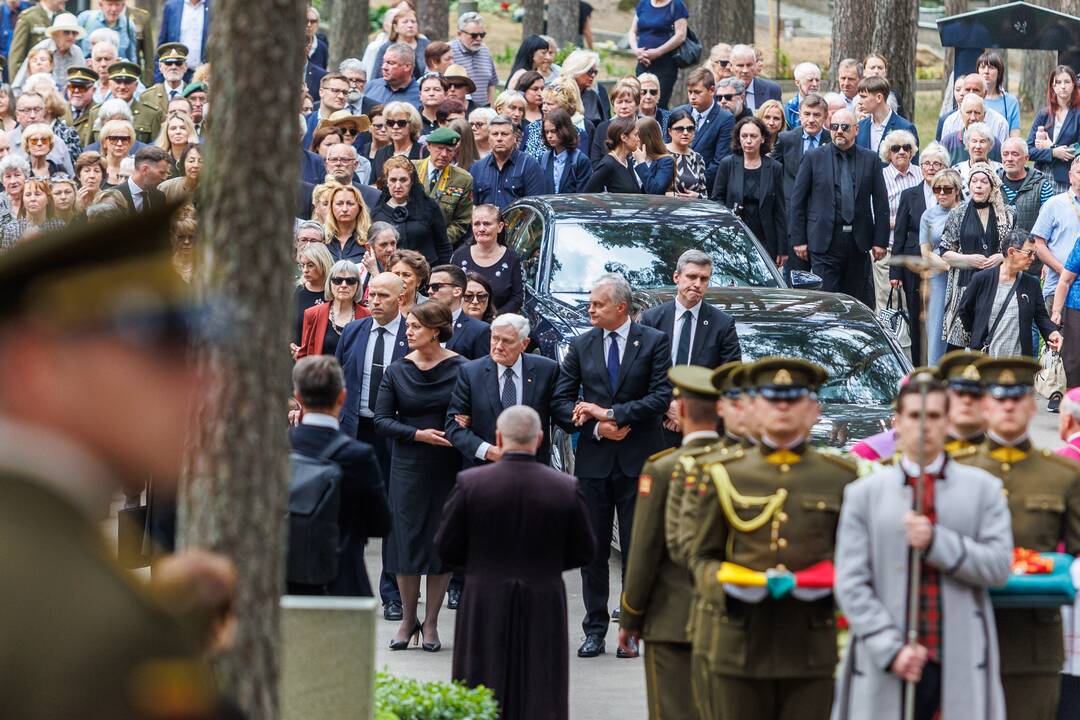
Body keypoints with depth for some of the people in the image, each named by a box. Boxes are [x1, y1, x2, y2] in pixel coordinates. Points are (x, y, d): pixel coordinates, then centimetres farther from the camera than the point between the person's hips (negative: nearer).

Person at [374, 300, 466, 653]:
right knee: (407, 539, 2)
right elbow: (382, 420, 0)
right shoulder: (396, 372, 2)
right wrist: (419, 434, -14)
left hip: (449, 465, -1)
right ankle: (408, 618, 16)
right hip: (408, 465, 2)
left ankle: (431, 622, 14)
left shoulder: (461, 369, -5)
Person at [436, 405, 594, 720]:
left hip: (485, 611, -1)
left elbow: (445, 548, -2)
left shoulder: (470, 483, -9)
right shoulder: (566, 488, -6)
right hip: (543, 610, 1)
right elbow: (583, 552, 2)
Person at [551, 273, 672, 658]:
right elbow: (560, 401, 5)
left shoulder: (654, 342, -1)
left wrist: (609, 413, -14)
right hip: (593, 461, 3)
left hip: (638, 462, -3)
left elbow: (661, 397, -9)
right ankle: (595, 629, 10)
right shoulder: (581, 346, 7)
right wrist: (596, 426, -10)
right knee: (593, 549, 4)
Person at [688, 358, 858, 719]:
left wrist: (829, 583, -12)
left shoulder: (841, 478, 8)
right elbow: (701, 557, 10)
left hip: (812, 650, 0)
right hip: (738, 646, 0)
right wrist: (726, 584, -11)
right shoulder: (724, 475, 9)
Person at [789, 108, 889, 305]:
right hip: (825, 241, -2)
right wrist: (798, 239, -2)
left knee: (857, 300, 5)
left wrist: (880, 241, 1)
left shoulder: (870, 159, 7)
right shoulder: (814, 158, 3)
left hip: (858, 242, 2)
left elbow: (881, 203, 7)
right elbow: (797, 200, 3)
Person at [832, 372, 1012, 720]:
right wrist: (892, 649, -11)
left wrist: (936, 542, -13)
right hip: (885, 668, 0)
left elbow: (999, 567, 0)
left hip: (961, 665, 0)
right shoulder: (864, 494, 8)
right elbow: (851, 583, 1)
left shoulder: (983, 489, 10)